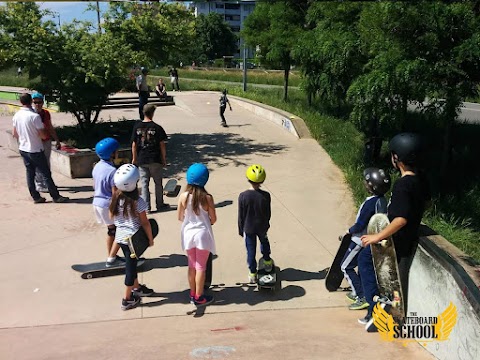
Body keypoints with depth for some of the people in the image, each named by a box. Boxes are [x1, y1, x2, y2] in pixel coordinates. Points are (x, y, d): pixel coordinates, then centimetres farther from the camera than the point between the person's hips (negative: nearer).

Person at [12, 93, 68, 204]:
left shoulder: (16, 116, 1)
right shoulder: (35, 116, -20)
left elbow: (15, 134, 11)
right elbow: (44, 136, -18)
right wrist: (44, 129, 2)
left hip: (23, 149, 7)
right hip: (35, 150, -7)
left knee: (30, 173, 12)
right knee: (46, 174, 1)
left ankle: (36, 197, 17)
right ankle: (56, 197, 6)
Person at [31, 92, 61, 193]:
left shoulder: (46, 113, 7)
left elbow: (50, 128, 15)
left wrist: (57, 140, 16)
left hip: (47, 142, 6)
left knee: (47, 163, 14)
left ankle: (46, 183, 25)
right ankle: (39, 185, 9)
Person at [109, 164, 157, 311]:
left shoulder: (116, 199, -5)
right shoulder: (137, 202, -21)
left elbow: (112, 217, 7)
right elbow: (145, 223, -15)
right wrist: (150, 238, -3)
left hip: (120, 236, 6)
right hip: (134, 238, -6)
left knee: (131, 263, 22)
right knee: (131, 265, 6)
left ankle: (137, 288, 41)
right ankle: (127, 299, 17)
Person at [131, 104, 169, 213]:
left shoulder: (137, 127, -1)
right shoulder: (157, 128, -9)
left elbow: (134, 144, 2)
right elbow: (162, 145, -6)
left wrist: (134, 158, 13)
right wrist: (164, 159, 5)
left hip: (142, 160, 2)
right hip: (155, 159, -2)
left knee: (144, 183, 8)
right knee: (158, 183, 12)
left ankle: (147, 207, 8)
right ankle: (160, 205, 21)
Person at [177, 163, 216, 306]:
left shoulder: (183, 197, -12)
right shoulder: (207, 198, -17)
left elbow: (180, 217, -2)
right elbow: (213, 219, -9)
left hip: (188, 234, 3)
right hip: (202, 234, -2)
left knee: (192, 265, 18)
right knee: (201, 266, 9)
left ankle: (192, 294, 29)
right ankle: (199, 297, 18)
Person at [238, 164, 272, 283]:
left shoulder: (243, 196, -21)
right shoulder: (265, 196, -20)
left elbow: (241, 216, -10)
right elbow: (268, 213, -5)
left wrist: (241, 230, 4)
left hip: (248, 228, -1)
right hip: (262, 226, 1)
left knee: (251, 250, 13)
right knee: (264, 242, 30)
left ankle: (252, 274, 23)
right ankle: (267, 262, 49)